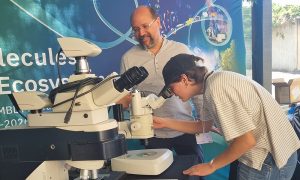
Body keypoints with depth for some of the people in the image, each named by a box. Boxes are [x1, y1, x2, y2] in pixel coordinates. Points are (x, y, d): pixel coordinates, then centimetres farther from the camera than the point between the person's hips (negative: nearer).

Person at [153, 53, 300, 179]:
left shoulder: (215, 88, -25)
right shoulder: (213, 83, 5)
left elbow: (247, 140, -26)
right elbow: (204, 126, 15)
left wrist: (211, 166, -14)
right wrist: (165, 122, 11)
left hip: (268, 159, -9)